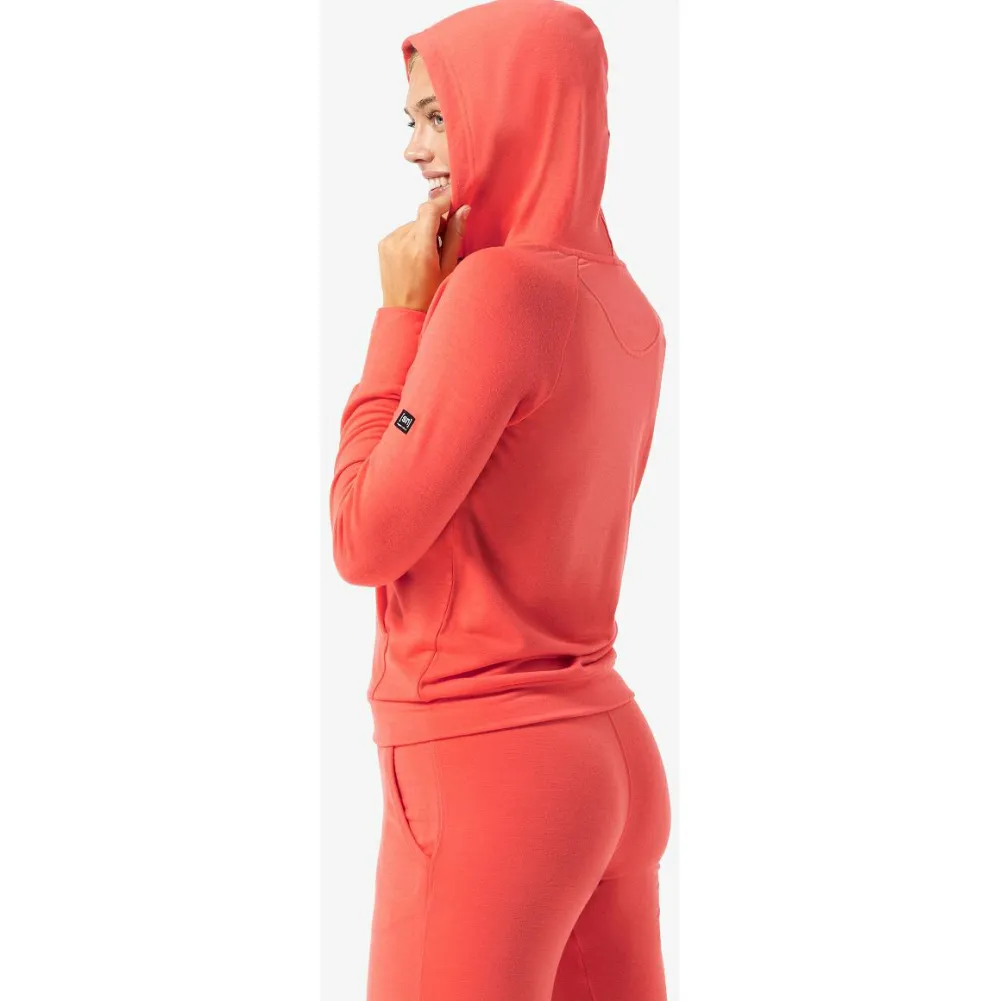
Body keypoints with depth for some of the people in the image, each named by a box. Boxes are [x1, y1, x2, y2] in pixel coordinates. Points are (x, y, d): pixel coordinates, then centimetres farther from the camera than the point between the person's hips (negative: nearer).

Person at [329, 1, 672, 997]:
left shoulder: (502, 286, -17)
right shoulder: (627, 308, 8)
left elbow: (366, 540, -14)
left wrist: (402, 314, -9)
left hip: (486, 765, -8)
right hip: (612, 756, 8)